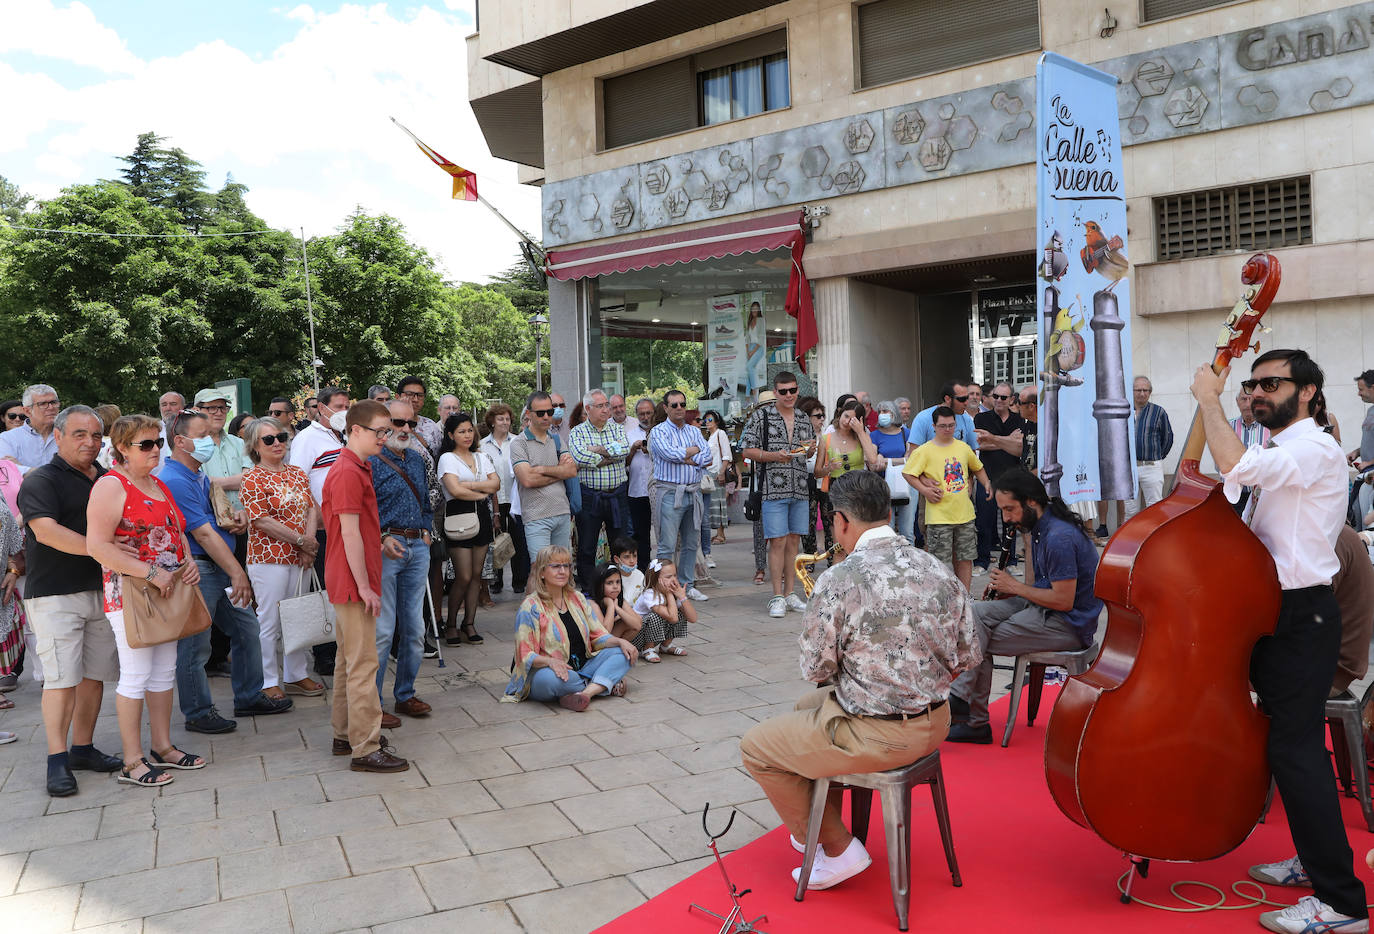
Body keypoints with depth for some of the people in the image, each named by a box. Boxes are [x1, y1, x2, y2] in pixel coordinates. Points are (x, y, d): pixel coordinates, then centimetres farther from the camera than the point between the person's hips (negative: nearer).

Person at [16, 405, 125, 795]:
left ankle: (83, 748, 20)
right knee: (62, 676, -8)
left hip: (101, 589, 6)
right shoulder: (41, 480, -5)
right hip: (54, 594, -6)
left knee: (95, 674, 9)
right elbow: (46, 530, -21)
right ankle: (57, 759, 0)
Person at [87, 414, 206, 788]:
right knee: (136, 674, -4)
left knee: (165, 671, 13)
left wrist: (188, 562, 4)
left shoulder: (158, 485, 15)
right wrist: (152, 572, -22)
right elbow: (97, 545, -21)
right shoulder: (111, 486, -12)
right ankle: (132, 763, 5)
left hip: (169, 591, 8)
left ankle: (162, 747, 25)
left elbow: (176, 532, 24)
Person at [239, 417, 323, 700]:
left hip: (299, 558, 6)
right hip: (268, 557, -6)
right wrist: (301, 541, -14)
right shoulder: (252, 480, -8)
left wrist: (308, 544, -8)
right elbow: (262, 521, -14)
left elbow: (311, 509, 8)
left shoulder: (297, 474, 11)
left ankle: (296, 675, 25)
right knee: (269, 621, 1)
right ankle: (269, 682, 12)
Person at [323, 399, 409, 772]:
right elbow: (350, 534, -20)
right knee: (363, 664, -6)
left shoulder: (357, 469, 15)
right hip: (354, 582, -11)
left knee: (348, 659, 17)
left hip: (348, 583, 11)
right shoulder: (348, 473, -17)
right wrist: (365, 587, -19)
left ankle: (344, 735, 27)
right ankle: (365, 749, -1)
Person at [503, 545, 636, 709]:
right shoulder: (531, 607, -8)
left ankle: (586, 692, -29)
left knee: (623, 652, -8)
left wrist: (619, 641, -10)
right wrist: (550, 661, -33)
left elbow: (598, 636, 10)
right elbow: (526, 655, -13)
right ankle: (604, 685, -15)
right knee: (549, 678, -39)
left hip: (581, 668, 6)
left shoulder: (577, 598, 10)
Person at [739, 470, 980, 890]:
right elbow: (967, 657, 6)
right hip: (935, 722, 8)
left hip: (877, 736, -8)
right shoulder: (939, 569, -2)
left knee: (755, 748, 10)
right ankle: (821, 822, 41)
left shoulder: (838, 581, -23)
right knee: (807, 705, 30)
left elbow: (816, 670, -12)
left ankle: (837, 849, 15)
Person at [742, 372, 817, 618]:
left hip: (800, 488, 5)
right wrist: (775, 456, -16)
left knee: (793, 542, 8)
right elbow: (747, 450, -4)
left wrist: (810, 449, 0)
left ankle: (790, 593, 15)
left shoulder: (804, 419, 14)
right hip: (773, 487, -5)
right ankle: (777, 597, 0)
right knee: (778, 542, -6)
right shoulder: (761, 416, -1)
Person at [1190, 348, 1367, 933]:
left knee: (1295, 748, -11)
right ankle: (1315, 861, 30)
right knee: (1292, 743, 17)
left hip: (1302, 617, -10)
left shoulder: (1315, 449, -14)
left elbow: (1235, 467, -32)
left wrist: (1208, 398, -21)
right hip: (1276, 615, 10)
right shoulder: (1276, 456, 18)